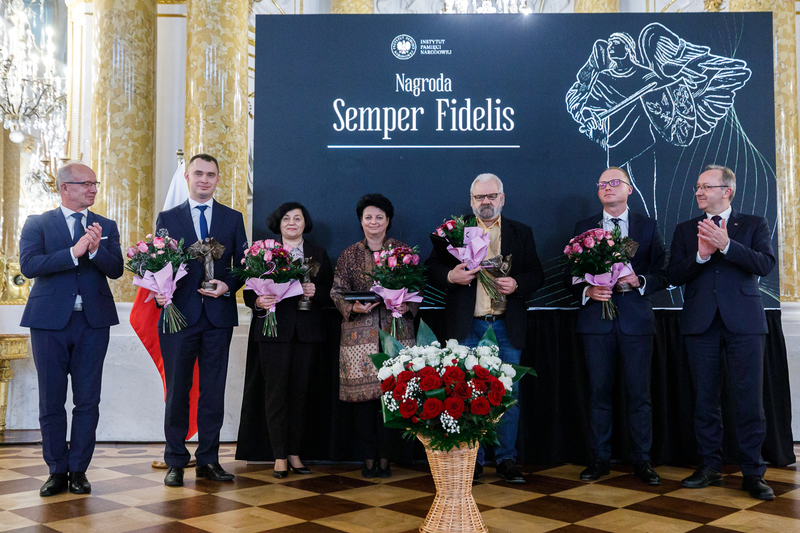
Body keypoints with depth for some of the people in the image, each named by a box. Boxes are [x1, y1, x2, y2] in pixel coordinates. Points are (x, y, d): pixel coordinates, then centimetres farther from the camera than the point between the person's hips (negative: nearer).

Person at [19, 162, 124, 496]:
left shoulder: (106, 226, 10)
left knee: (88, 400, 4)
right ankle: (57, 470, 18)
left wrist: (96, 249, -20)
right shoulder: (37, 224, 4)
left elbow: (116, 270, -1)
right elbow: (28, 265, -12)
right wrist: (74, 252, -20)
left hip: (93, 321, 2)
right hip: (51, 320, -1)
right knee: (51, 401, 6)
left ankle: (78, 470, 14)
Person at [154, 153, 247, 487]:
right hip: (179, 313, -1)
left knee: (214, 391, 6)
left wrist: (228, 285, -11)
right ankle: (175, 461, 15)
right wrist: (160, 293, -13)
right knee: (177, 390, 5)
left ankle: (209, 460, 16)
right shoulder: (168, 218, 8)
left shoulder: (233, 218, 10)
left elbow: (243, 265, 7)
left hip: (218, 315, 1)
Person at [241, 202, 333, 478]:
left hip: (306, 329, 2)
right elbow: (250, 290, 2)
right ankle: (280, 455, 5)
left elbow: (330, 290, 9)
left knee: (299, 389, 4)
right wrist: (258, 302, -18)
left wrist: (316, 291, -11)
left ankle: (295, 453, 12)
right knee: (276, 389, -3)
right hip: (274, 327, -2)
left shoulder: (318, 253, 14)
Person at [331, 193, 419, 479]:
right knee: (363, 393, -1)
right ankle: (368, 458, 9)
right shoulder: (349, 255, 11)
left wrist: (407, 306, -10)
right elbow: (337, 291, 8)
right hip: (359, 332, 1)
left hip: (396, 330, 0)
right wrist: (352, 307, -11)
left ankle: (385, 457, 8)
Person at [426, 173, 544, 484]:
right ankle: (471, 460, 16)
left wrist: (517, 284, -13)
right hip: (467, 327, -1)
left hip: (507, 327, 1)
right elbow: (432, 268, 5)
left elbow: (536, 274, 7)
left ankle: (506, 459, 17)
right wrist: (450, 276, -16)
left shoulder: (521, 233, 11)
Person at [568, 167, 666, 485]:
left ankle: (642, 460, 11)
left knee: (639, 392, 1)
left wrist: (639, 281, -13)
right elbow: (571, 275, 9)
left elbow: (662, 274, 6)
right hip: (596, 318, 1)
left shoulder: (648, 227, 9)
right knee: (598, 391, 4)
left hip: (636, 318, 0)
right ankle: (599, 458, 14)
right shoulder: (583, 229, 11)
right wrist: (587, 290, -10)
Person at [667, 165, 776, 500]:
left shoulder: (754, 225, 8)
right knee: (705, 398, 7)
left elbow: (765, 264, -8)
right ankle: (710, 466, 18)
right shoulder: (686, 230, 13)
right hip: (701, 322, 2)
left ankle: (752, 472, 7)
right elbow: (673, 276, 4)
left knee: (749, 398, -3)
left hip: (743, 321, -2)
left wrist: (726, 245, -19)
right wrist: (700, 255, -13)